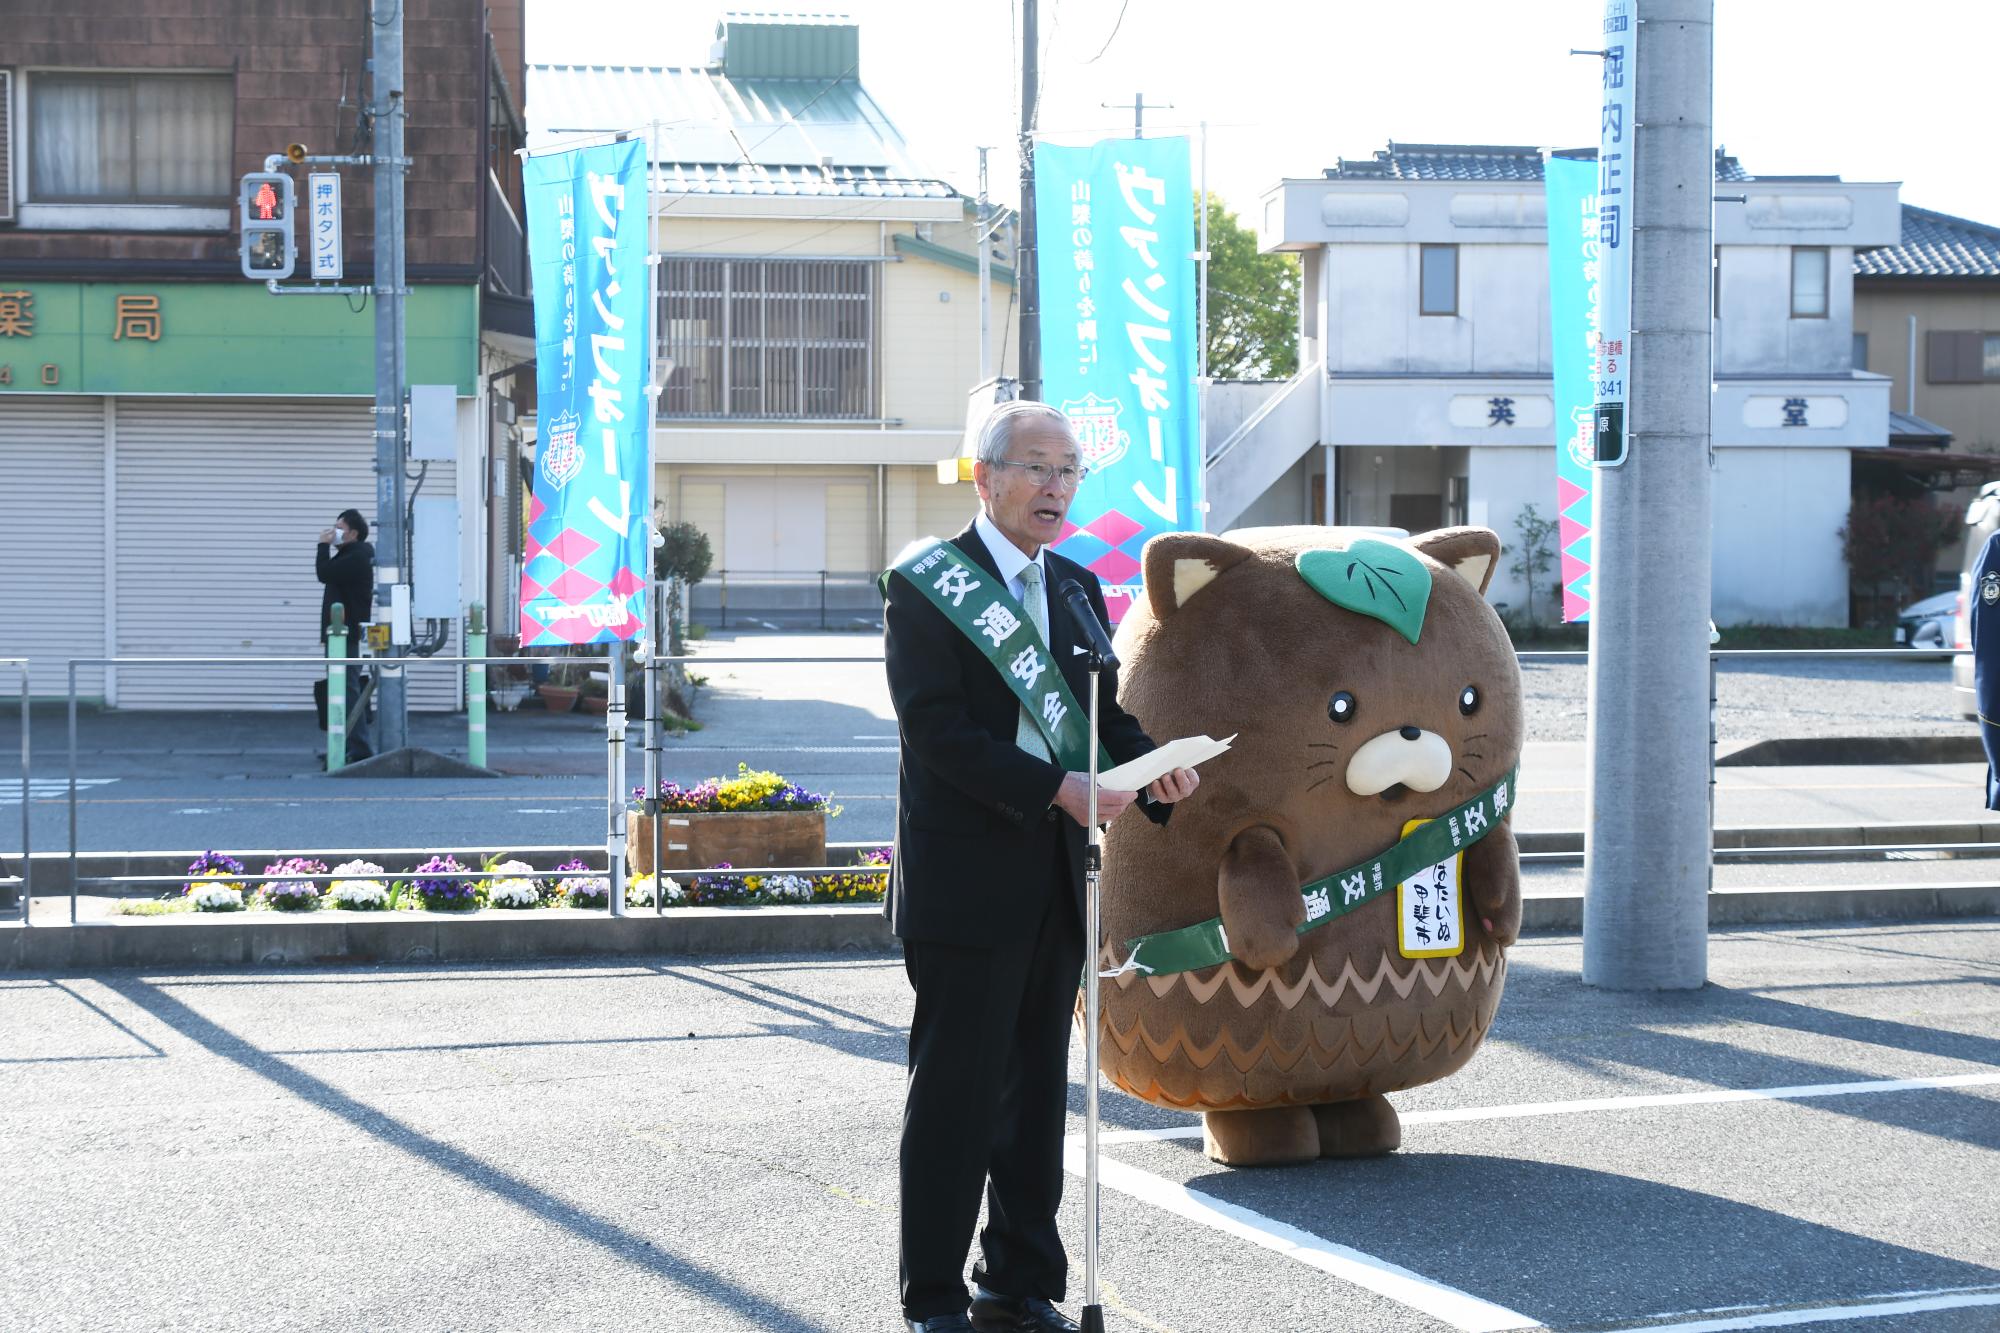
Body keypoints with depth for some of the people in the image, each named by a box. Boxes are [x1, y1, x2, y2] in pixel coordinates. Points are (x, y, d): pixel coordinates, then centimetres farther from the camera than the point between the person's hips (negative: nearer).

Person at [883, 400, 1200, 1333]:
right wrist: (1057, 788, -24)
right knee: (955, 1097, -1)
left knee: (1037, 1092, 12)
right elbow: (938, 730, -16)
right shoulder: (927, 584, -7)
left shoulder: (1078, 587, 15)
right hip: (966, 881, -7)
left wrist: (1152, 767, -8)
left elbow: (1105, 715, 13)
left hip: (1054, 886, 7)